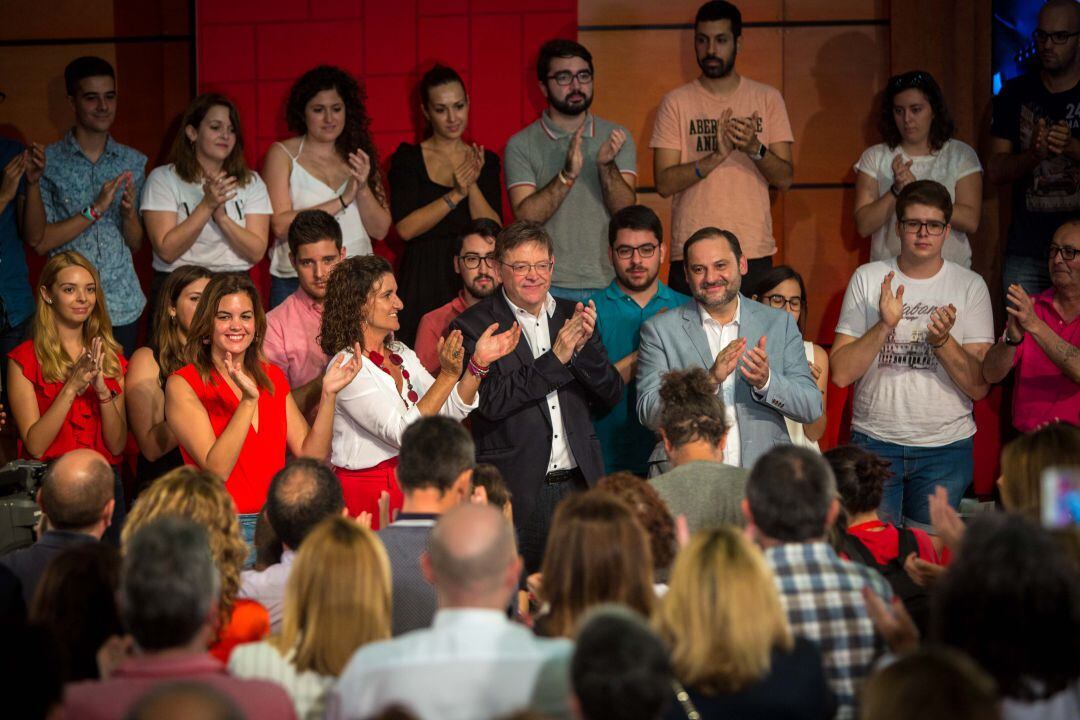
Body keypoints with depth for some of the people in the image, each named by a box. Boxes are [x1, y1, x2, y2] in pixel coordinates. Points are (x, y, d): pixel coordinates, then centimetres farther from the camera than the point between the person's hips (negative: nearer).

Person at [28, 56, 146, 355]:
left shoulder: (133, 162, 7)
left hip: (123, 307, 3)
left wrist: (129, 212, -12)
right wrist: (95, 209, -16)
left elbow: (136, 244, 8)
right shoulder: (47, 161, -2)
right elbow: (38, 241, -8)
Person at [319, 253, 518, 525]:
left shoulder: (400, 354, 8)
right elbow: (402, 433, -23)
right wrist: (448, 375, -27)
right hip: (366, 493, -7)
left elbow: (451, 410, 4)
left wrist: (479, 362, -10)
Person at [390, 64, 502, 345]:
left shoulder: (485, 161, 9)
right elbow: (405, 227, -9)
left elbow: (493, 232, 0)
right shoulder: (408, 158, 3)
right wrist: (455, 195, -16)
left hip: (473, 282, 2)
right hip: (422, 279, -2)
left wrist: (473, 186, -14)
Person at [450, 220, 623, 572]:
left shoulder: (573, 315, 11)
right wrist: (555, 358, -16)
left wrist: (585, 346, -10)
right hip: (517, 489, -4)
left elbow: (611, 394, 9)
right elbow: (490, 401, -15)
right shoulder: (473, 325, -3)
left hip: (578, 482, 4)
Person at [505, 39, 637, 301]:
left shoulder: (616, 137, 7)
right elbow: (525, 216, -10)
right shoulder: (521, 145, 1)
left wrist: (607, 166, -20)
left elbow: (625, 210, -3)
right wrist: (567, 175, -22)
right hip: (549, 287, -2)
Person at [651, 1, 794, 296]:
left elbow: (785, 178, 2)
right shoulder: (676, 103, 3)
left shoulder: (767, 98, 7)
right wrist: (716, 156, -19)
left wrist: (755, 149, -17)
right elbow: (664, 183, -5)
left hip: (754, 253, 1)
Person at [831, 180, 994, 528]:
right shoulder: (868, 279, 1)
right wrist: (885, 325, -18)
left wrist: (942, 341, -20)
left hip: (947, 446, 0)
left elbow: (979, 387, -5)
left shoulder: (971, 286, 0)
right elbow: (841, 374, -6)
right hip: (875, 440, 0)